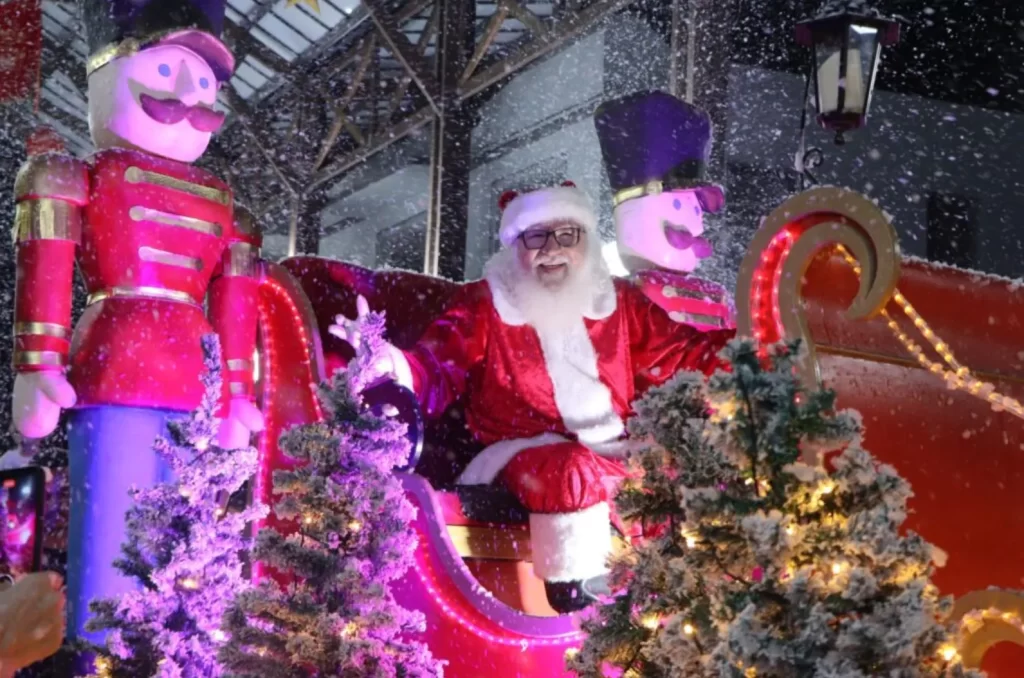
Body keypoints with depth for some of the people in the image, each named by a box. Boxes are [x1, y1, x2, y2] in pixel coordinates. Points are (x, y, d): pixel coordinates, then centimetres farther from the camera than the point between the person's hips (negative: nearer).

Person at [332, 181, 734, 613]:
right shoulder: (484, 303, 4)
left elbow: (682, 354, 19)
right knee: (574, 472, -37)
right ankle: (579, 606, -33)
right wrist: (391, 362, -27)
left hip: (616, 451, 4)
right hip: (529, 451, -4)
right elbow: (438, 373, -5)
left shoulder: (617, 300, 15)